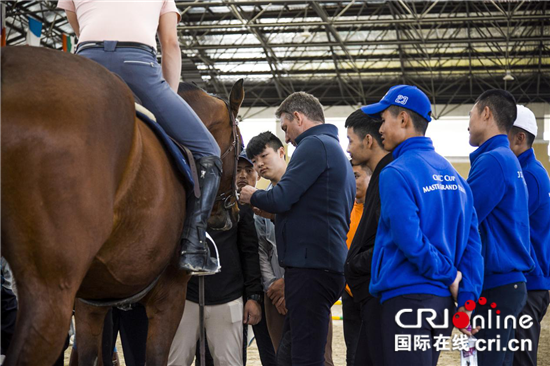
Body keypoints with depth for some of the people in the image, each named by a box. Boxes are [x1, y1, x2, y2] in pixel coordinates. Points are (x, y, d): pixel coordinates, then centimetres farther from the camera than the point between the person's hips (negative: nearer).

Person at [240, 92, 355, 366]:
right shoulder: (336, 150, 24)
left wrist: (253, 196, 4)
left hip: (311, 267, -11)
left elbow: (281, 198, -17)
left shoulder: (314, 145, -8)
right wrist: (268, 208, 22)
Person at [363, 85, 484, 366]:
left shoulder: (396, 173, -11)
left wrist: (449, 276, -6)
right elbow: (472, 242, 7)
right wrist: (467, 300, 3)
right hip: (443, 301, 8)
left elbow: (410, 241, -19)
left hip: (407, 299, -8)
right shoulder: (452, 174, 12)